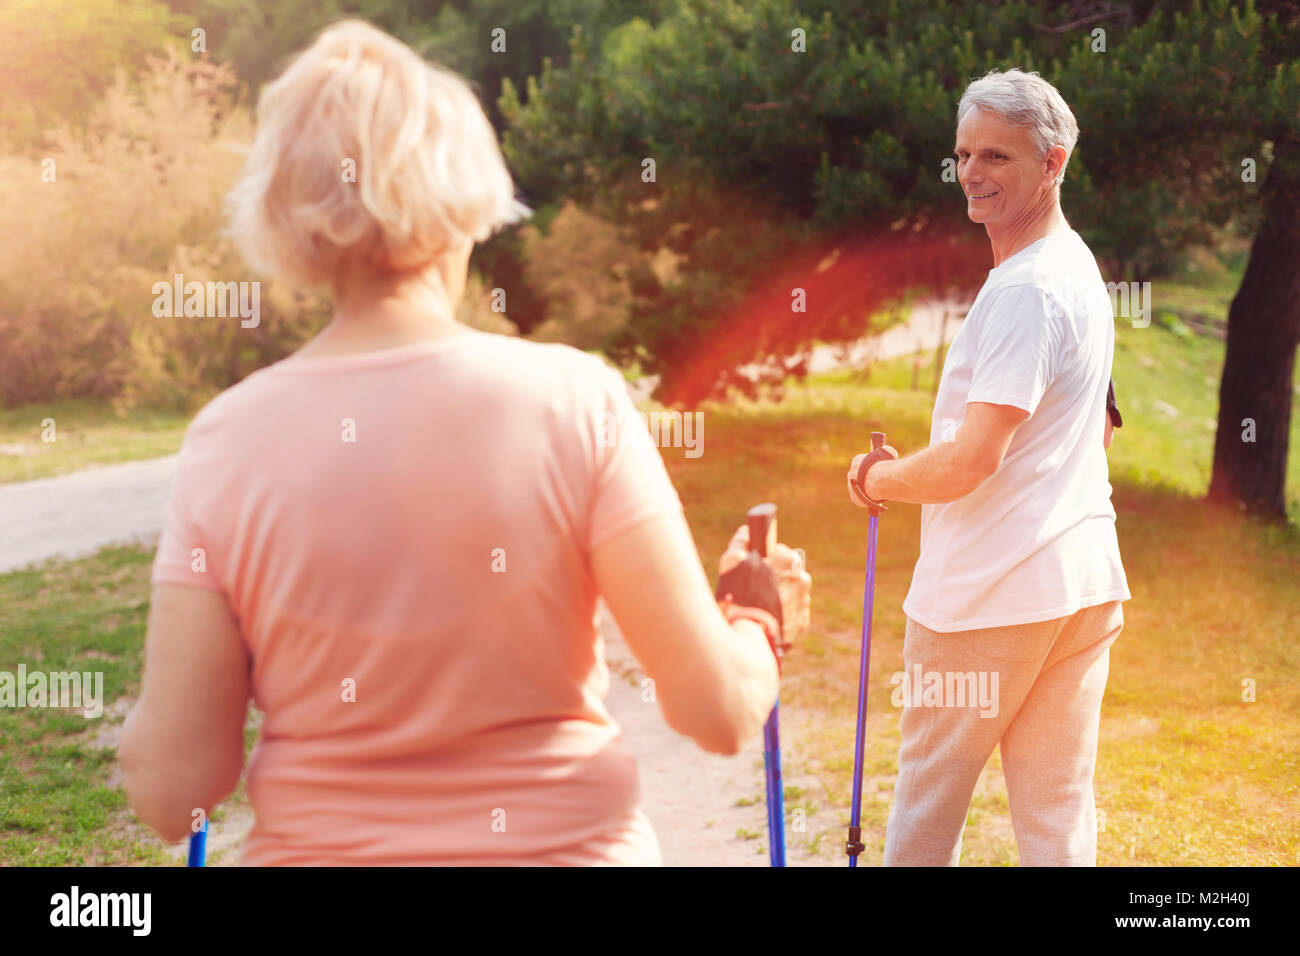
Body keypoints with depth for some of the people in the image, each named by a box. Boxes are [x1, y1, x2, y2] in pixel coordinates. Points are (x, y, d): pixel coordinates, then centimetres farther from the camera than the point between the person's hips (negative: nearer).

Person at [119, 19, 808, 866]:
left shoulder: (227, 438, -11)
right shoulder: (575, 400, -15)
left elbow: (172, 792, -11)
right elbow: (716, 709, -14)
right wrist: (757, 627, 7)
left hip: (316, 842, 2)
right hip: (561, 840, -1)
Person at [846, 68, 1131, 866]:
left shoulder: (1024, 290, -17)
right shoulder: (1080, 268, 15)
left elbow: (968, 463, -23)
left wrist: (874, 480, -4)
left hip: (986, 592, -9)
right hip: (1085, 581, 9)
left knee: (928, 802, 7)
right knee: (1060, 815, 10)